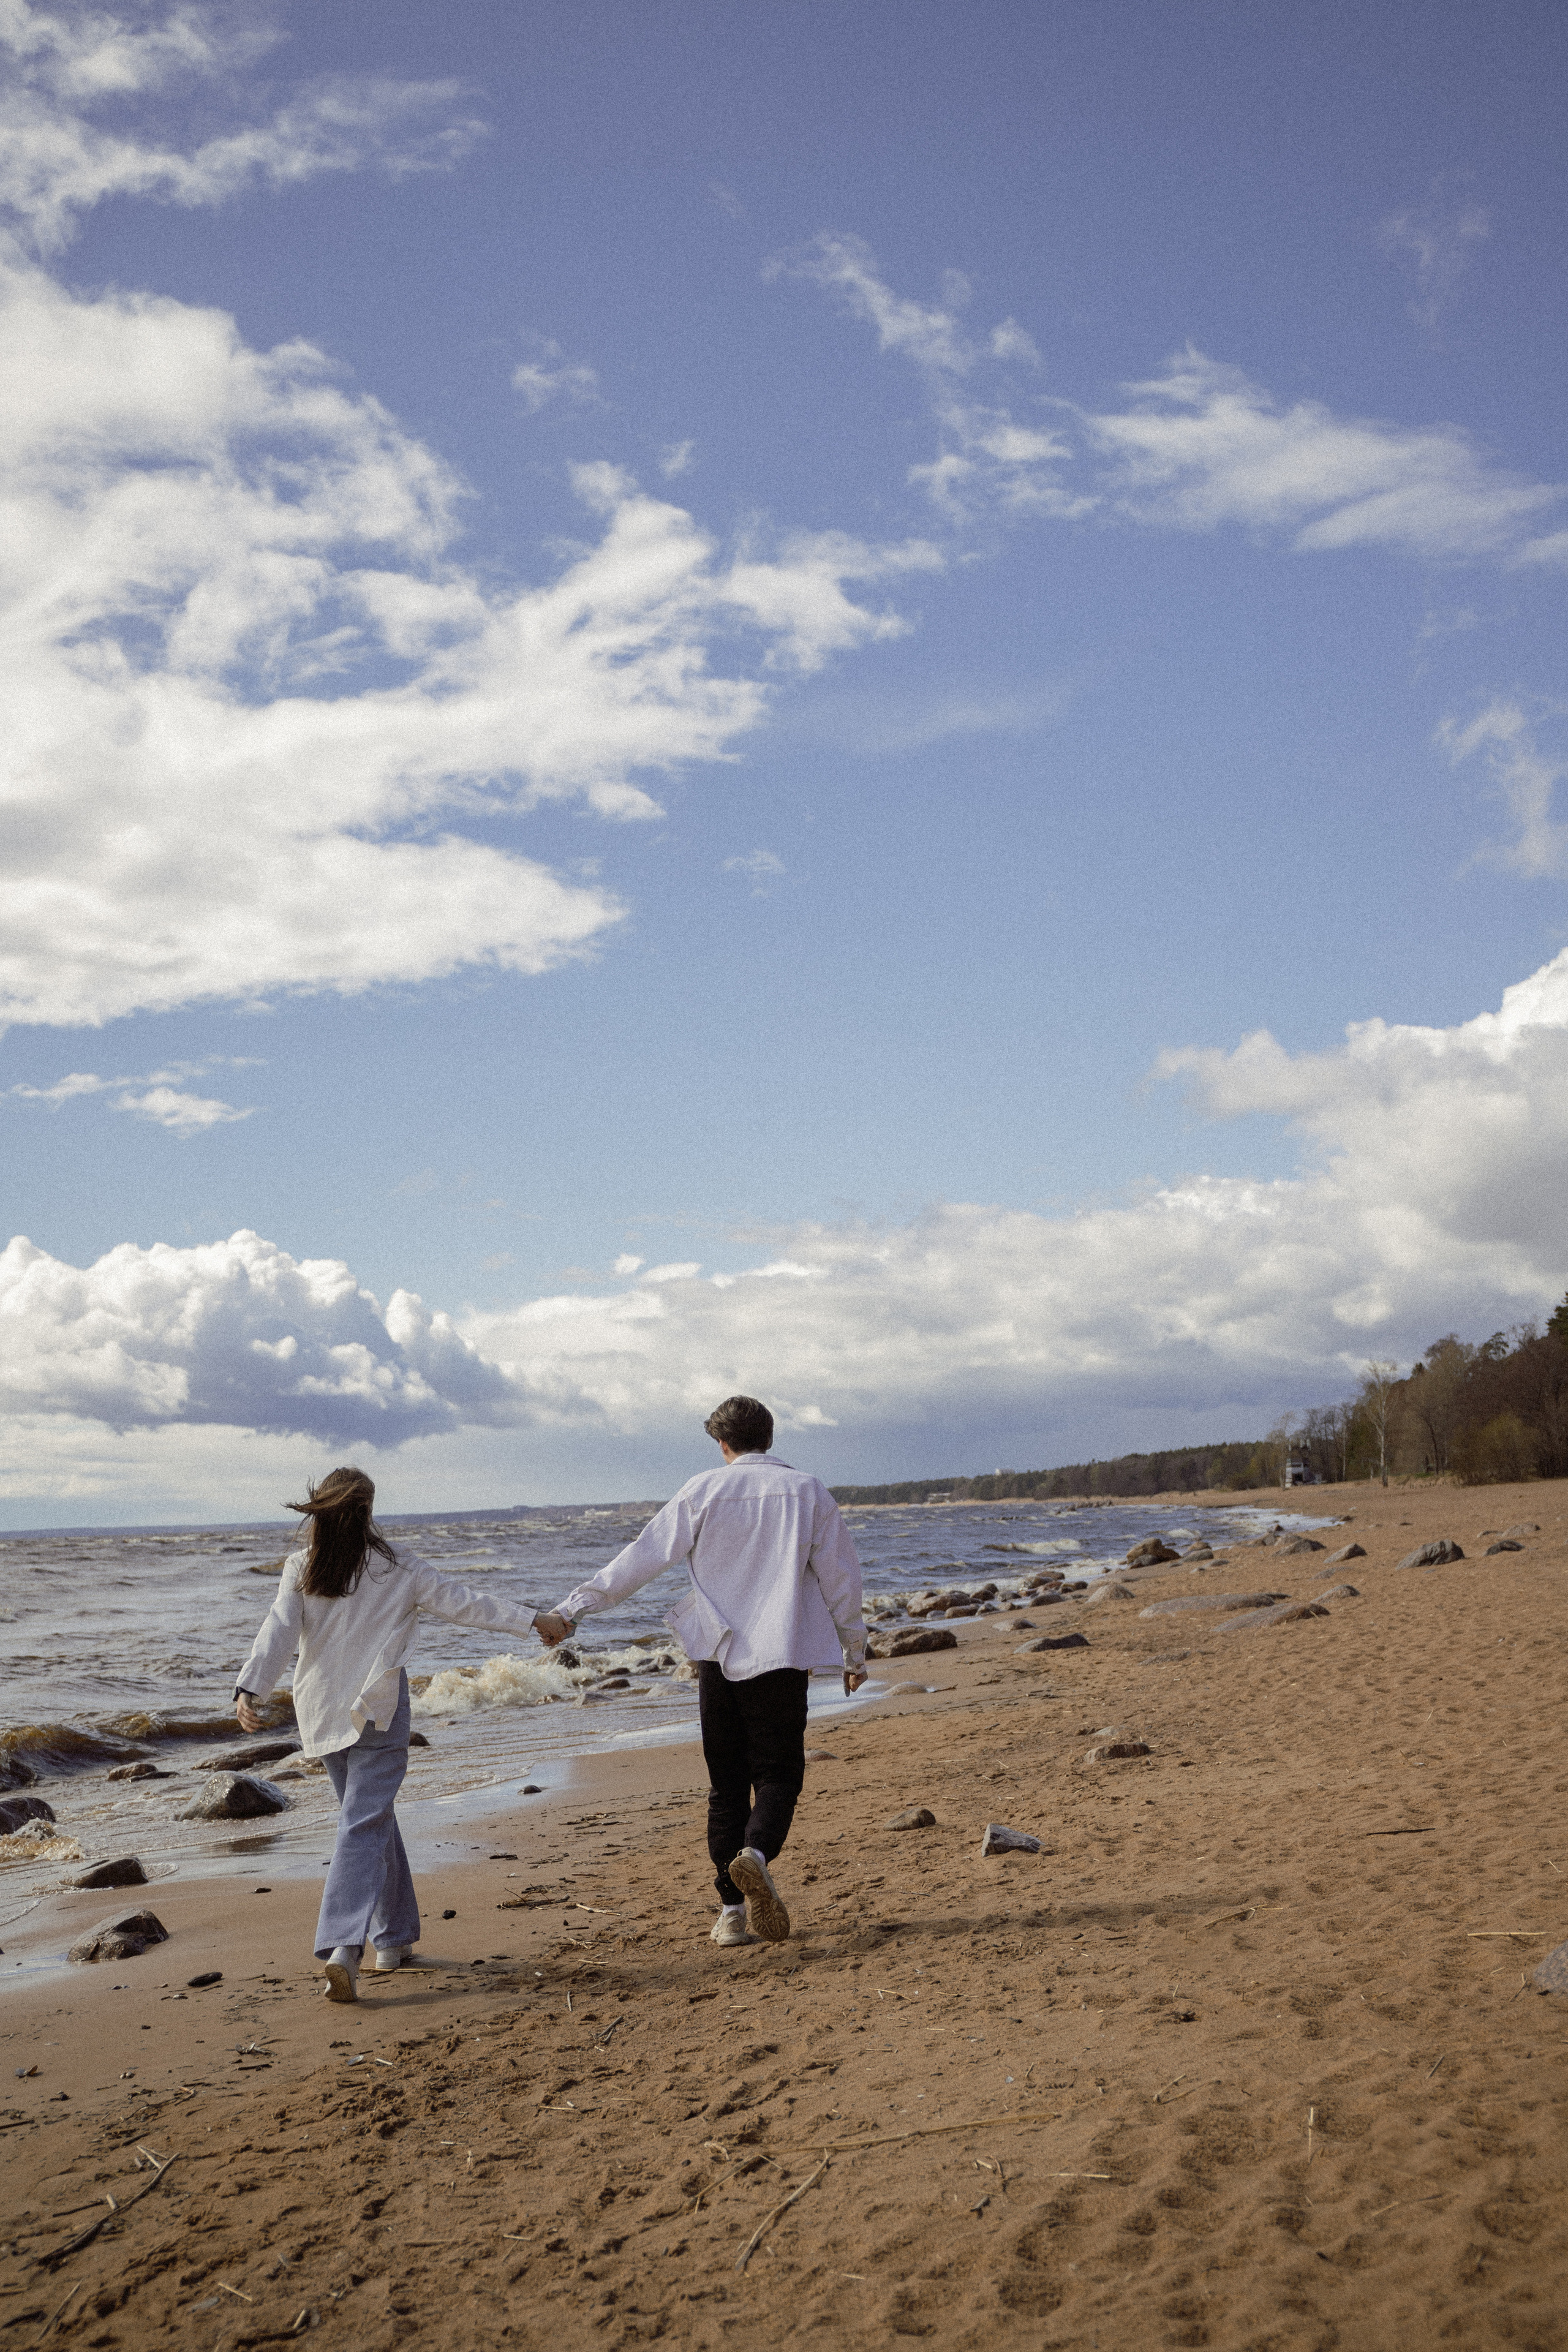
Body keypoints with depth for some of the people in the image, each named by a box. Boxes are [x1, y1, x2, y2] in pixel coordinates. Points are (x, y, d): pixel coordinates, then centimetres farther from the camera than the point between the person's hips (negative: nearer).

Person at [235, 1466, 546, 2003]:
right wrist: (532, 1620, 4)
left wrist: (250, 1689, -20)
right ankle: (344, 1945, -24)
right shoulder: (399, 1570, -6)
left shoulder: (300, 1570, -1)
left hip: (322, 1716, 4)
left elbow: (277, 1632, -13)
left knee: (371, 1819, 19)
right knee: (363, 1827, -6)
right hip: (378, 1716, -4)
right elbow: (463, 1603, -3)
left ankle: (393, 1938, 25)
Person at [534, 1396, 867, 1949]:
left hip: (720, 1655, 1)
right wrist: (855, 1653, 16)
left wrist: (570, 1611, 2)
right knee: (777, 1773, 6)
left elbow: (640, 1559, -3)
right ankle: (756, 1853, -24)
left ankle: (733, 1911, 9)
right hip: (782, 1656, -1)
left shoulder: (703, 1492, 0)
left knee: (727, 1782, 10)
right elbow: (841, 1579, 4)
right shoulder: (808, 1493, 2)